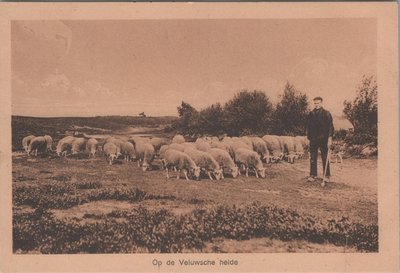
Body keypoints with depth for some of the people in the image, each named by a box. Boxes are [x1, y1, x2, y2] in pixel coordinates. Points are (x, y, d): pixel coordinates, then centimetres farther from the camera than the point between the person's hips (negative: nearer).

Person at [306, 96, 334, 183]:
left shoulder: (326, 113, -1)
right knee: (312, 158, 3)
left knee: (325, 158, 1)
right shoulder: (311, 114, 10)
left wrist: (330, 138, -12)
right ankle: (313, 175, 11)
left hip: (323, 139, -3)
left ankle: (327, 176, 8)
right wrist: (308, 136, 11)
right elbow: (308, 127, 17)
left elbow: (330, 126, -5)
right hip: (313, 139, 3)